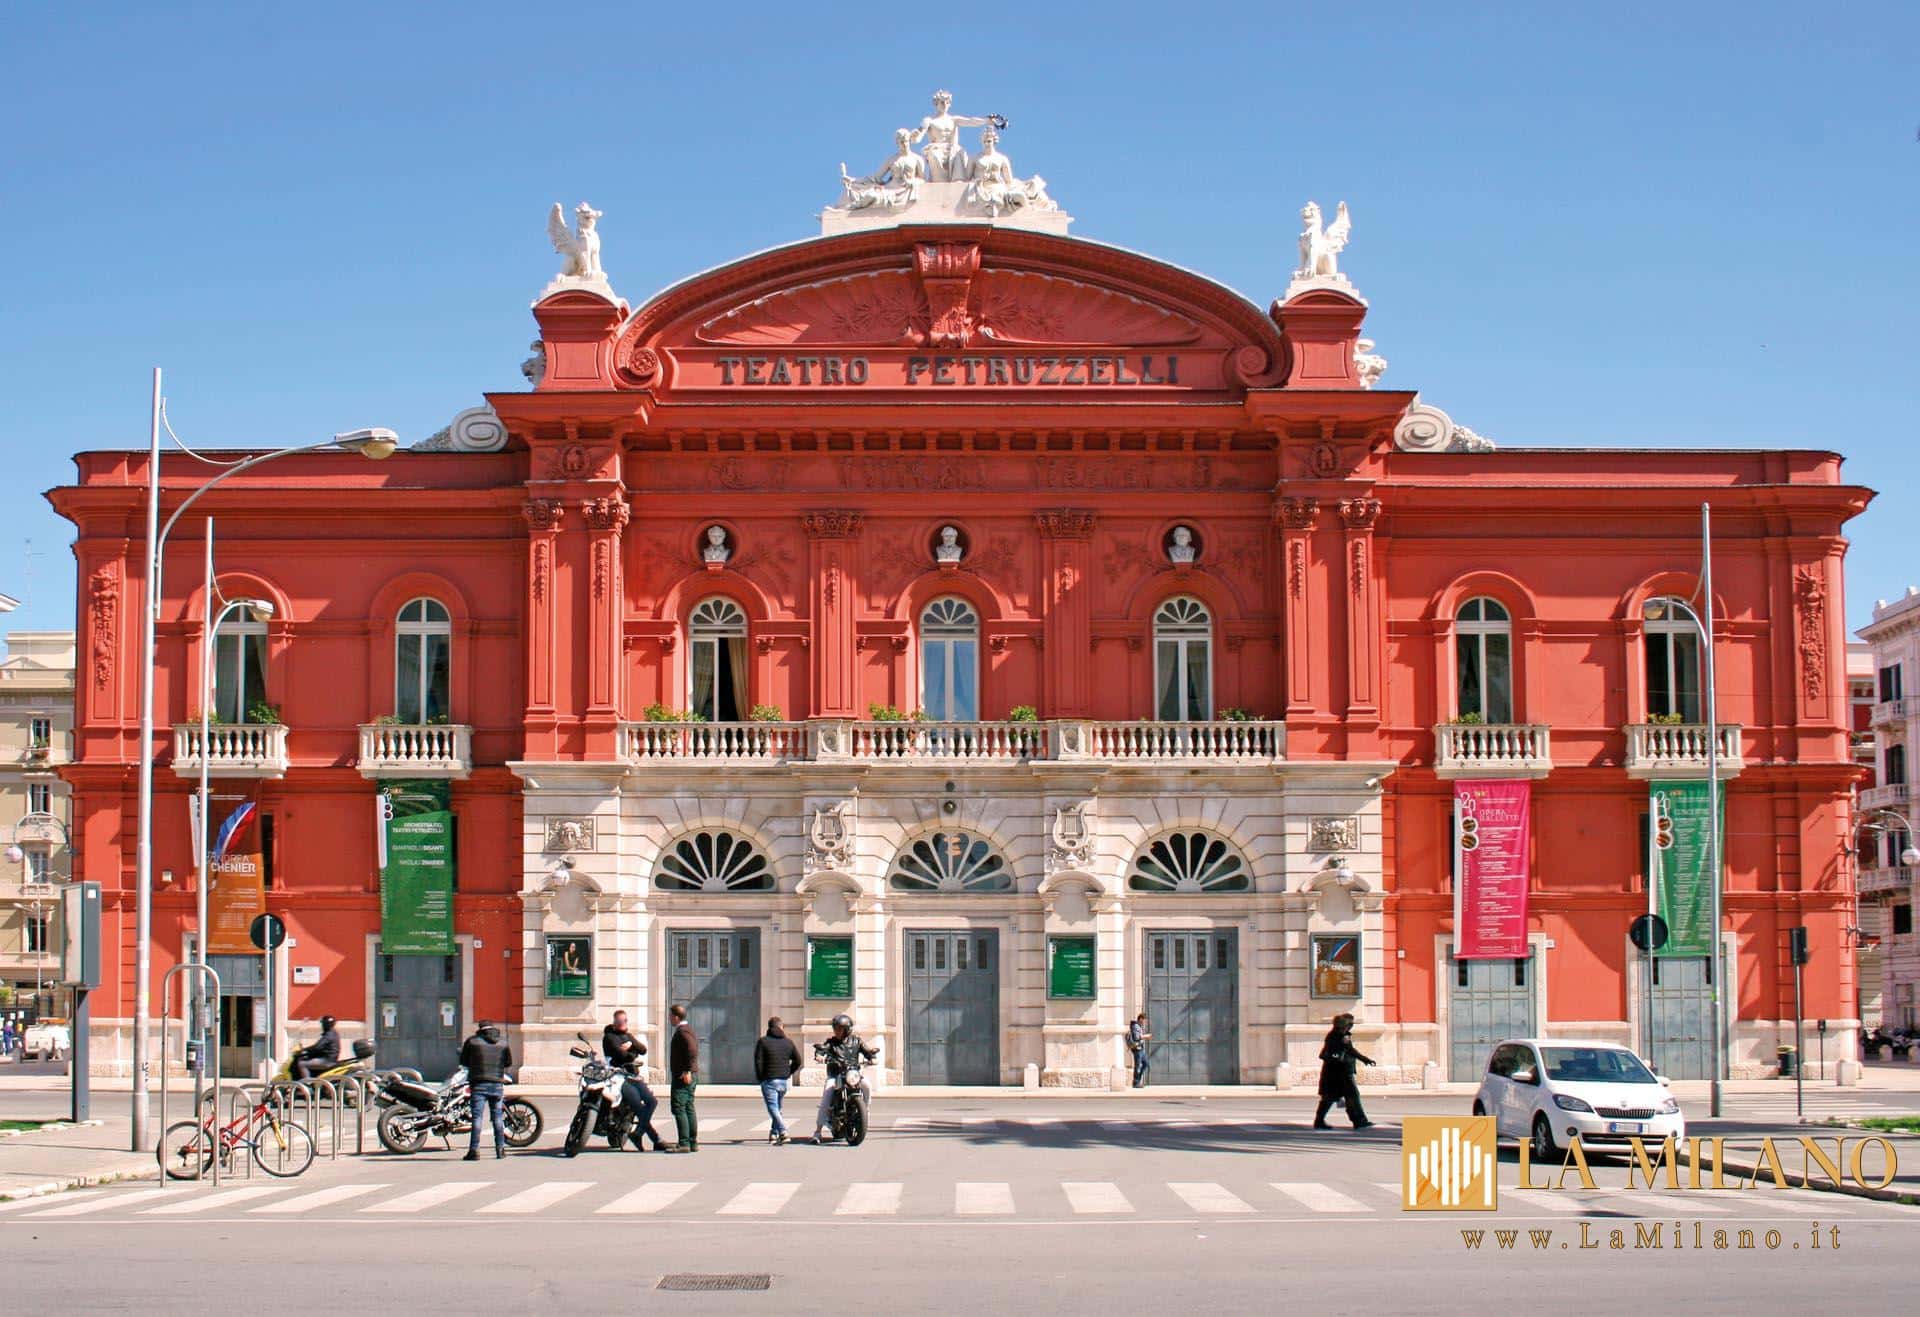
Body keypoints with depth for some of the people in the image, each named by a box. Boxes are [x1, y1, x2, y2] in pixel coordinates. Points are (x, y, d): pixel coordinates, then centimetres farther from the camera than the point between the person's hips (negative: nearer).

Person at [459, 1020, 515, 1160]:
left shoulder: (472, 1041, 0)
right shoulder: (503, 1042, 7)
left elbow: (463, 1061, 10)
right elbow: (509, 1063, 16)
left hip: (479, 1084, -2)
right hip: (497, 1084, 2)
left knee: (477, 1117, -4)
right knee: (498, 1117, 11)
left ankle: (474, 1150, -9)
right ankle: (500, 1149, 13)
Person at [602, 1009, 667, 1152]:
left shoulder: (628, 1036, 21)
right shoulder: (609, 1037, -3)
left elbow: (643, 1049, 9)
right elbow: (620, 1054, -17)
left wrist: (631, 1044, -9)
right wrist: (634, 1057, 0)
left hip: (634, 1076, 8)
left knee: (652, 1101, -7)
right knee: (640, 1107, -15)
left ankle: (638, 1134, -3)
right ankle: (656, 1140, -10)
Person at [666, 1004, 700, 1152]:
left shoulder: (682, 1031, -14)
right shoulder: (687, 1029, 19)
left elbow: (692, 1051, -26)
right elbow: (694, 1050, 23)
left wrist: (687, 1071, -26)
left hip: (682, 1075, -11)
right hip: (690, 1075, 11)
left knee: (679, 1108, -11)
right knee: (689, 1108, 12)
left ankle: (684, 1143, -14)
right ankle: (693, 1142, 14)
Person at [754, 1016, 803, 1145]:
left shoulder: (763, 1042, -6)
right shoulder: (788, 1042, 7)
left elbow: (758, 1061, -11)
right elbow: (798, 1061, 10)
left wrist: (760, 1077, 0)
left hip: (769, 1080, -5)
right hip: (784, 1081, 5)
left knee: (773, 1108, -8)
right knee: (778, 1108, 19)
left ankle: (783, 1132, -24)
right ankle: (774, 1134, 21)